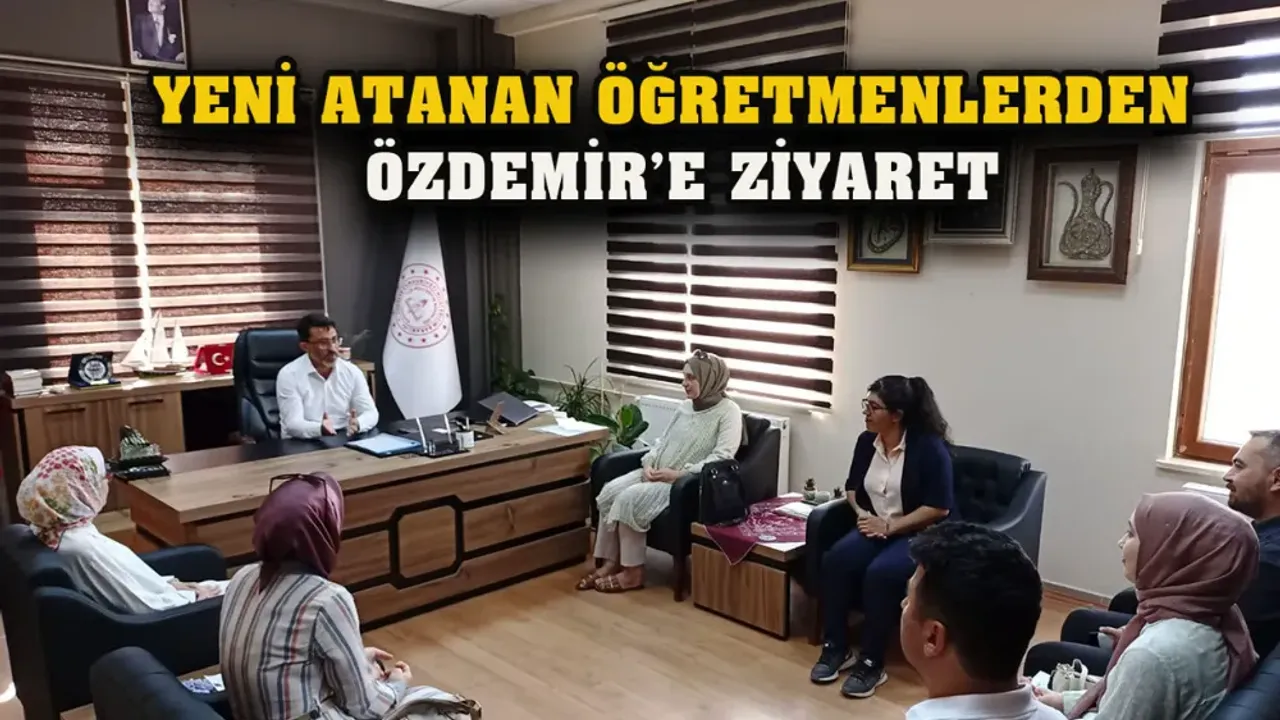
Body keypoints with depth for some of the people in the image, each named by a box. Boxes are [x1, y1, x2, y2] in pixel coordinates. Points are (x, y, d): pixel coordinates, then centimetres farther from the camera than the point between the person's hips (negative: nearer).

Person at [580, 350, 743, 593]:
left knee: (630, 499, -26)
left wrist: (678, 473, -23)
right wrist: (648, 464, -4)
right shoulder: (685, 407, 15)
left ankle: (633, 573, -13)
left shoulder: (728, 411, -9)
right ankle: (610, 563, -5)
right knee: (609, 492, -14)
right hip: (656, 474, 8)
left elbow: (722, 458, -19)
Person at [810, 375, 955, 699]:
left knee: (880, 573, -33)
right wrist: (862, 513, -3)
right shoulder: (867, 441, 4)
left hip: (920, 535, -6)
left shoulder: (929, 447, -15)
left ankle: (872, 664, -16)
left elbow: (939, 508, -17)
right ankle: (835, 649, -9)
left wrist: (890, 525, -19)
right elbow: (853, 487, 17)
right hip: (876, 528, 6)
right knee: (834, 561, -23)